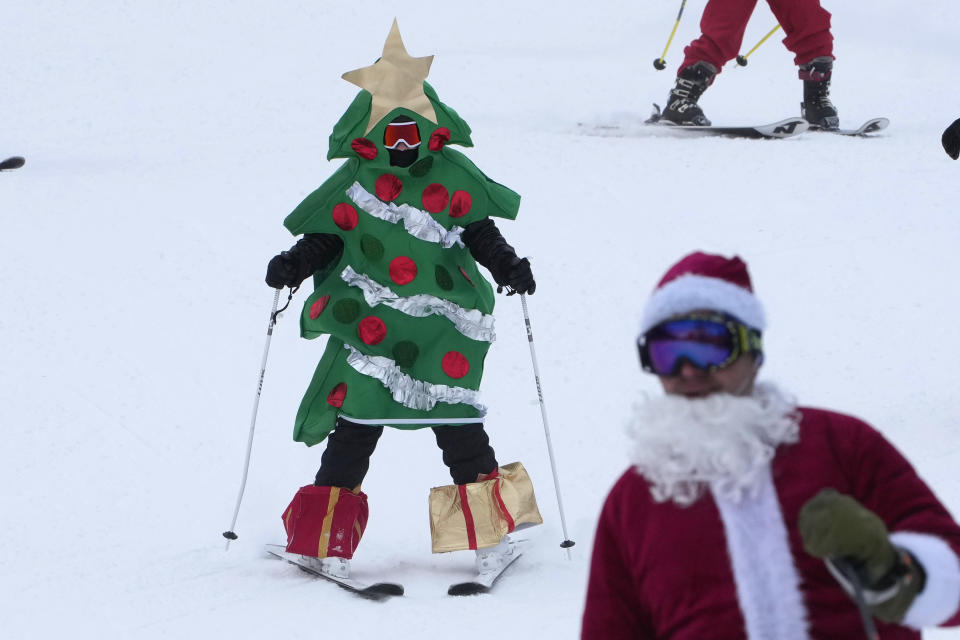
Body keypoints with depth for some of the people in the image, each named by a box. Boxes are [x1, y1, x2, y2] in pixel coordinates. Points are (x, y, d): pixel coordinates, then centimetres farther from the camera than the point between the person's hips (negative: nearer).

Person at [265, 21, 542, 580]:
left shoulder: (453, 178, 5)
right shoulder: (353, 184, 4)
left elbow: (479, 232, 11)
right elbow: (324, 240, 7)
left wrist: (507, 265, -5)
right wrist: (293, 265, -10)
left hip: (443, 328, 1)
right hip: (368, 328, 0)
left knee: (457, 421, -2)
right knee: (355, 424, -3)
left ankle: (491, 532, 9)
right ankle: (329, 541, 4)